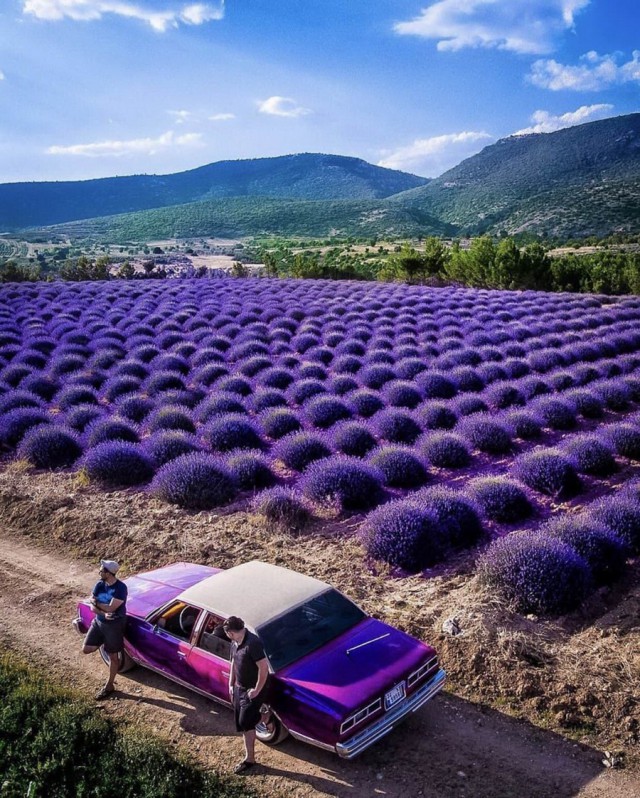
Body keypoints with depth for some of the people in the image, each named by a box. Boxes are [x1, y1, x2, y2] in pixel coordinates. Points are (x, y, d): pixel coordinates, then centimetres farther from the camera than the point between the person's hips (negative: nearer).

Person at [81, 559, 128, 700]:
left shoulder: (120, 588, -23)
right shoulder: (99, 584, -4)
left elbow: (110, 608, -27)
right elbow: (92, 607, -5)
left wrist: (96, 602, -13)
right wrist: (103, 613, -24)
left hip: (114, 625, -6)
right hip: (98, 622, 6)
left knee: (113, 657, 7)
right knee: (86, 649, 6)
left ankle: (109, 686, 23)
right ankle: (104, 643, 33)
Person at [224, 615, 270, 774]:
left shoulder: (252, 643, -27)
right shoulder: (235, 643, 0)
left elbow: (264, 669, -26)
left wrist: (257, 690, -20)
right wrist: (231, 685, 14)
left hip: (253, 691, -8)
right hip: (239, 688, 8)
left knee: (245, 723, -4)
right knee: (242, 724, 12)